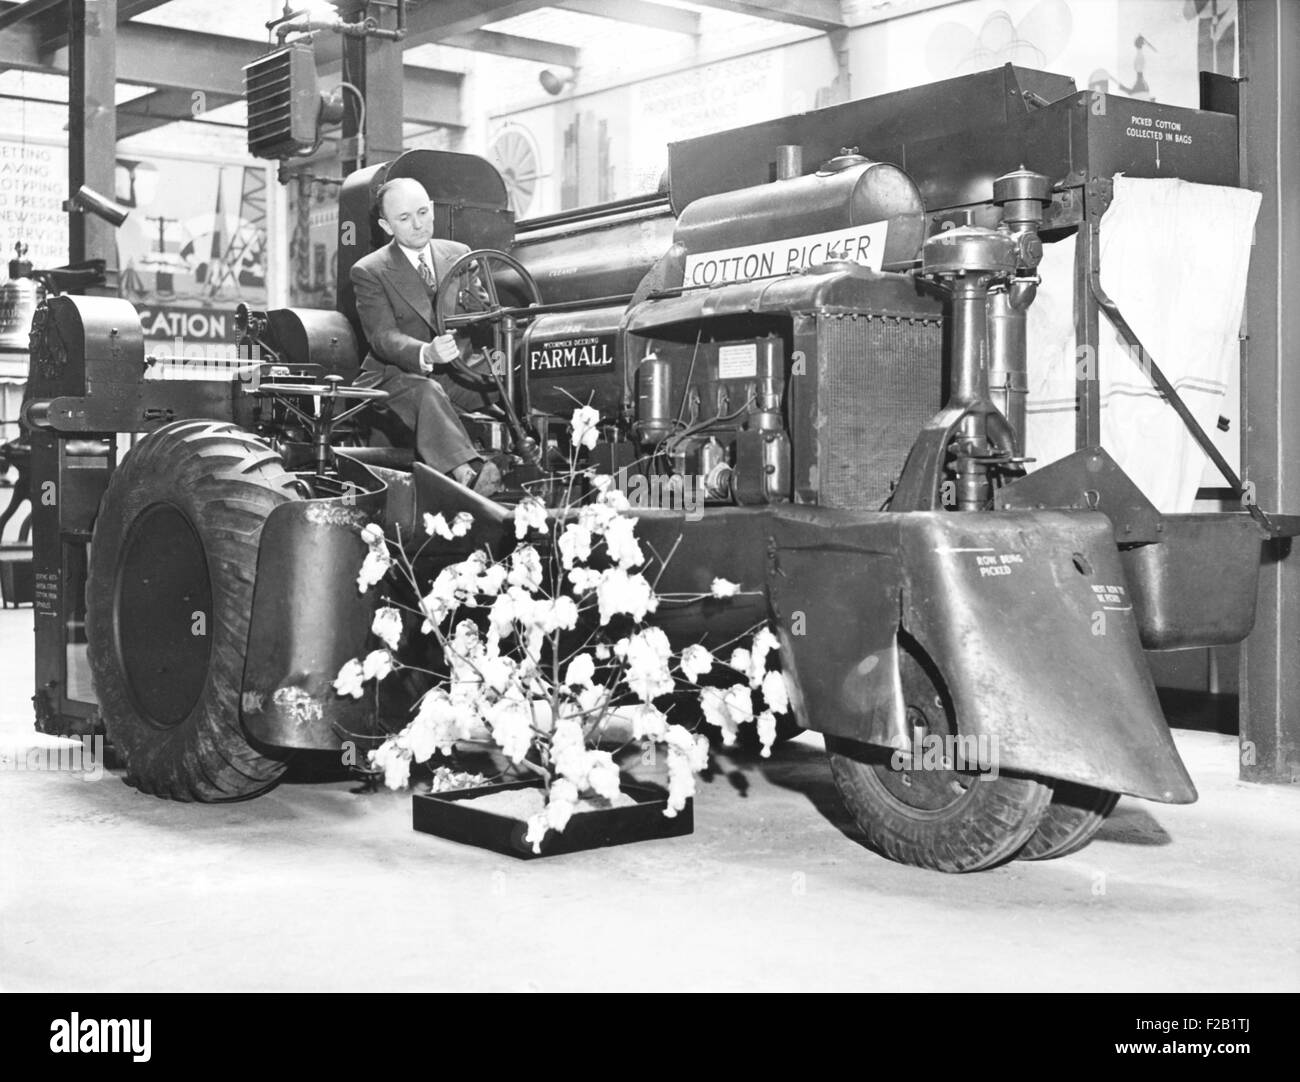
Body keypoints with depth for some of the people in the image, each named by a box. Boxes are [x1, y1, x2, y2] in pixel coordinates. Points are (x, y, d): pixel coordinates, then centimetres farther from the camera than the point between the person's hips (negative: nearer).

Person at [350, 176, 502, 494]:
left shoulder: (458, 255, 13)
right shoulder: (369, 271, -1)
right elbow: (383, 337, -15)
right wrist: (427, 354, -36)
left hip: (456, 372, 5)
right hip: (397, 375, -4)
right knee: (426, 392, -39)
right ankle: (469, 474, -60)